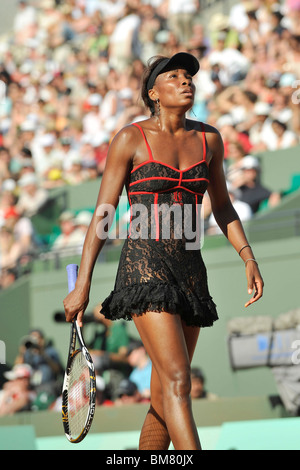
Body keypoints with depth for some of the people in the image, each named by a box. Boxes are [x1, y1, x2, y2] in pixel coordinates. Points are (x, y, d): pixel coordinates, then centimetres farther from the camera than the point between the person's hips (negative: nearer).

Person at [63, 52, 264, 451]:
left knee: (164, 397, 6)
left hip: (190, 269, 5)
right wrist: (82, 285, -5)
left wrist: (249, 259, 8)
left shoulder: (208, 139, 10)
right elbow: (102, 214, -2)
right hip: (144, 265, -5)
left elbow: (222, 207, 21)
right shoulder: (131, 140, -2)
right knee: (178, 381, -18)